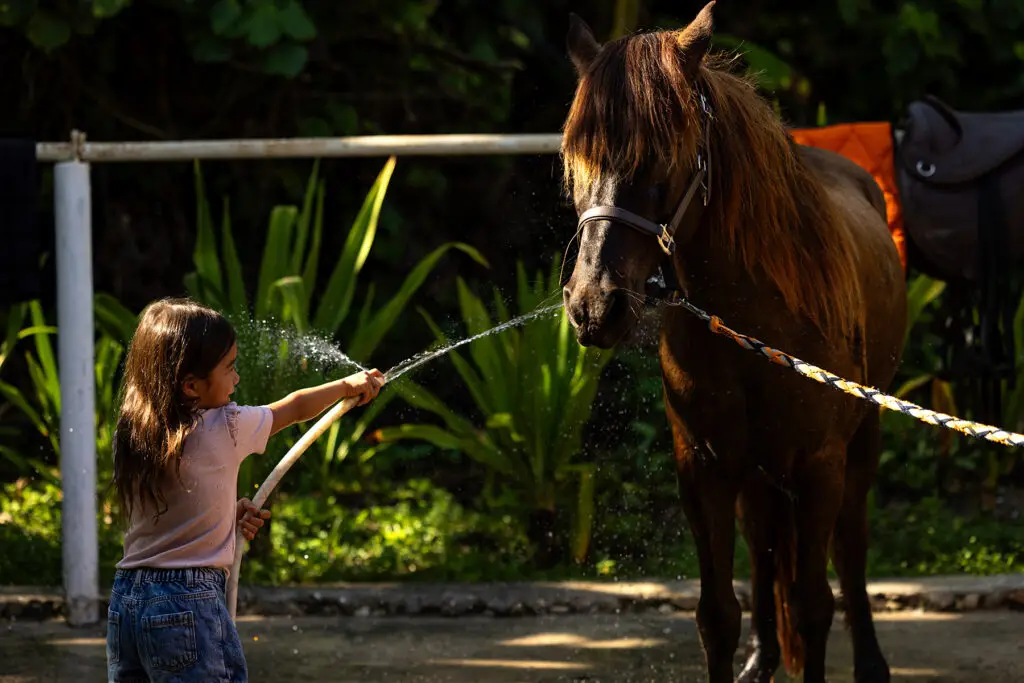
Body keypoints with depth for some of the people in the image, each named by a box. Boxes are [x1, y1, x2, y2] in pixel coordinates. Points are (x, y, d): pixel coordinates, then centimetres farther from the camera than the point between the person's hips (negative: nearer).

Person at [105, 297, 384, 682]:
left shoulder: (130, 433, 5)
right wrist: (348, 386, 25)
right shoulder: (224, 429, -9)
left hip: (125, 599, 6)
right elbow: (295, 408, 9)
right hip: (188, 601, -6)